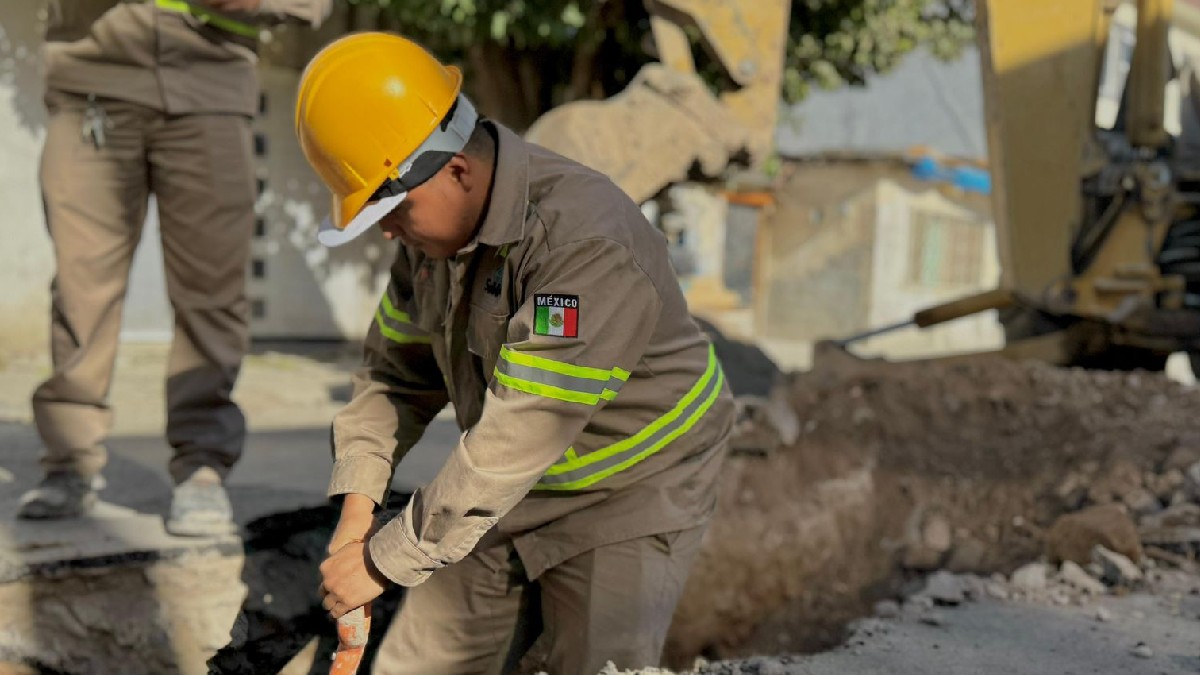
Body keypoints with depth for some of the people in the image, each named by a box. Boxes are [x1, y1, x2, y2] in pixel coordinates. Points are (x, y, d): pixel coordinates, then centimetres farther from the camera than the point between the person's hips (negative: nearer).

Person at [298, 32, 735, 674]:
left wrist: (386, 560, -28)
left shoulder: (587, 247, -33)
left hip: (627, 496, -7)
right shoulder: (432, 221, -5)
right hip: (511, 494, 7)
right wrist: (358, 500, -8)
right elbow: (396, 367, 6)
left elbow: (517, 438, -34)